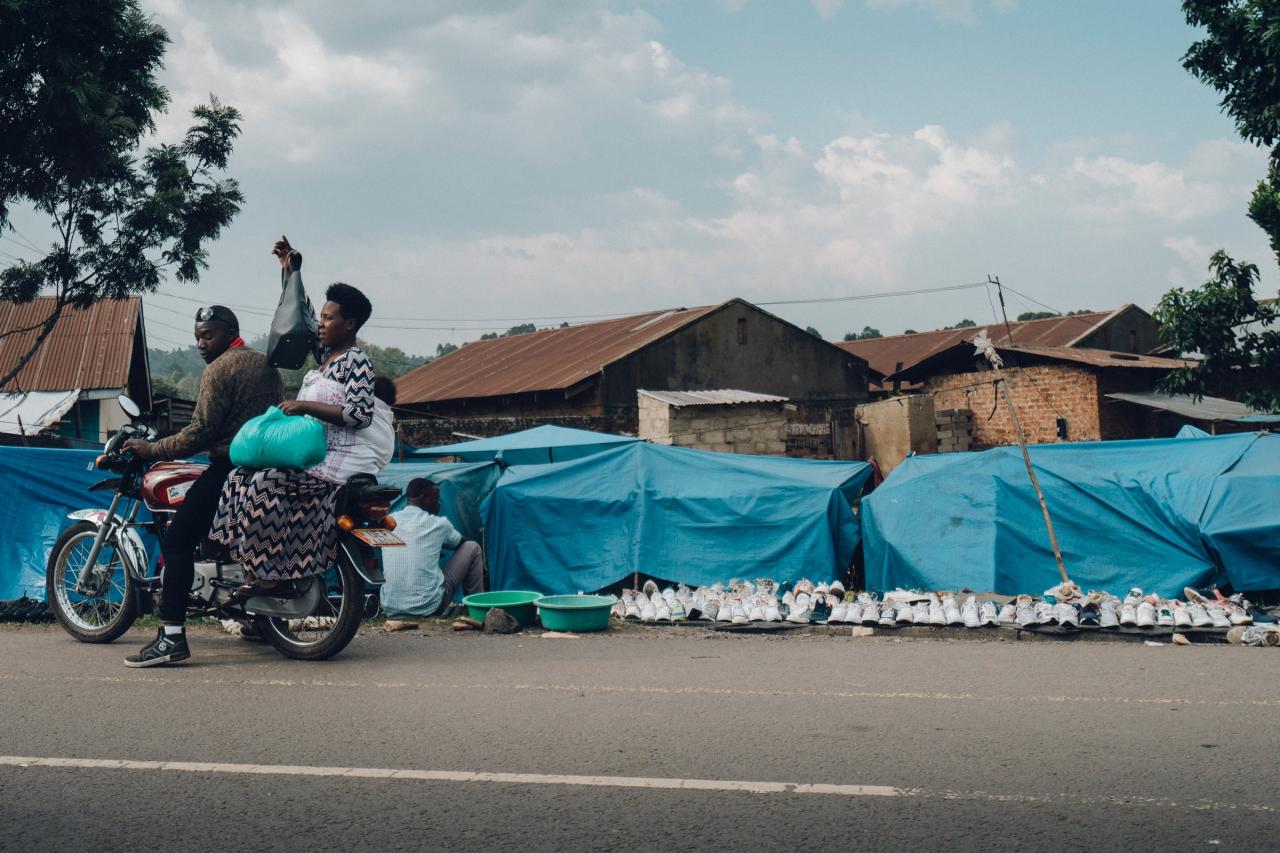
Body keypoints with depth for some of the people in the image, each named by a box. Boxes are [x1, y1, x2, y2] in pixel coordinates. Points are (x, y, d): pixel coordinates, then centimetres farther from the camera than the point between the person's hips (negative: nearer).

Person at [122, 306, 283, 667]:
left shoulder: (221, 368, -8)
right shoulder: (265, 362, 18)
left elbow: (201, 432, -15)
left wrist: (152, 449, -7)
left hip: (230, 466, -10)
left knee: (177, 540, -11)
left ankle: (172, 636, -20)